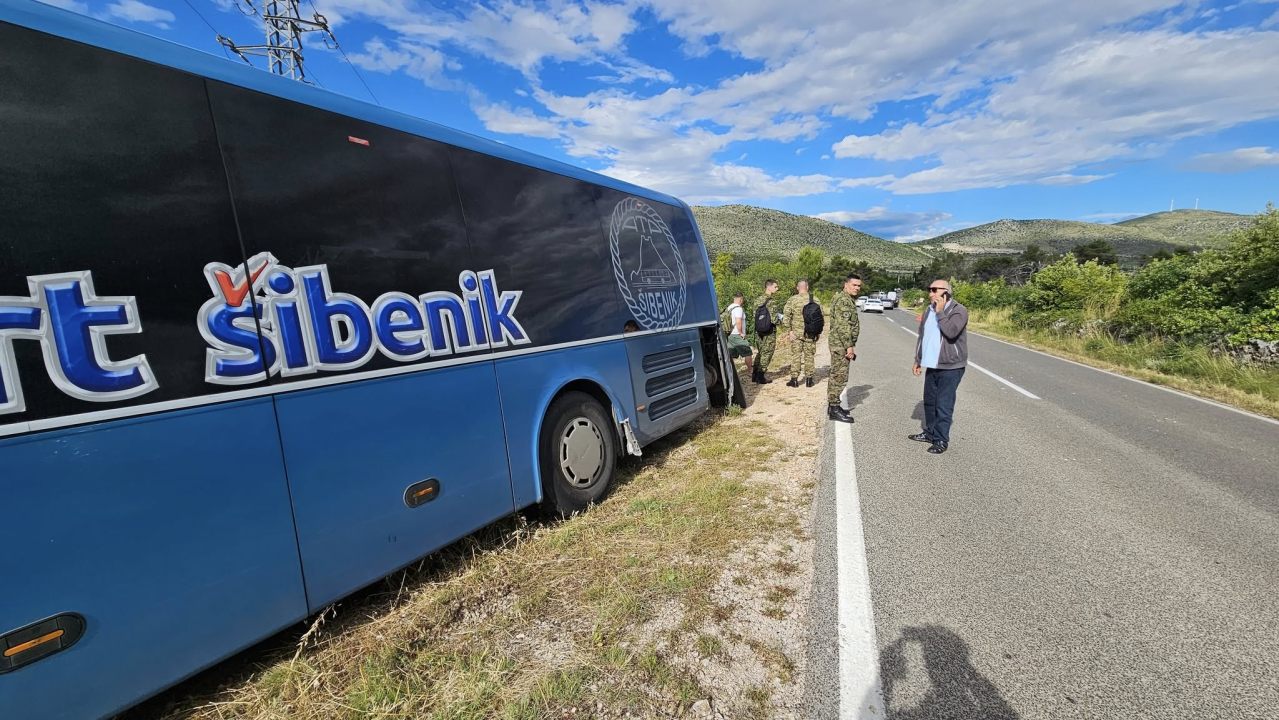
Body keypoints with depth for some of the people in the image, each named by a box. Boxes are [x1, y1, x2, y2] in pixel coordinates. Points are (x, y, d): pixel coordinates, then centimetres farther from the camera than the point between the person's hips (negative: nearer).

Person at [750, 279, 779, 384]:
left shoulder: (758, 299, 8)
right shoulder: (770, 301, -17)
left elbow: (754, 315, 11)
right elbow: (772, 319, -21)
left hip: (758, 331, 7)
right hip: (769, 332, -7)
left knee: (760, 353, 18)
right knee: (766, 354, 3)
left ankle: (755, 375, 20)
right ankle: (761, 377, 6)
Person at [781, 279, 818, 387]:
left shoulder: (792, 300, -3)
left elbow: (786, 316, -8)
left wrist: (788, 331, -3)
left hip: (796, 332, -1)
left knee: (795, 356, 5)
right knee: (809, 356, 10)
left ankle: (794, 379, 6)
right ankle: (809, 379, 14)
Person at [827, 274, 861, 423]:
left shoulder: (849, 300, 19)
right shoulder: (843, 300, -15)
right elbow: (842, 326, -22)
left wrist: (850, 345, 24)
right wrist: (849, 346, -22)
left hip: (842, 345, 11)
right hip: (840, 344, -11)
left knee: (837, 376, 14)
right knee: (839, 377, -8)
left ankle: (833, 406, 22)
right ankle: (834, 409, -4)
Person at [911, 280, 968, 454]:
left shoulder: (958, 310, -11)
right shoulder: (929, 310, 11)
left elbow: (951, 332, -29)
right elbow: (922, 336, 16)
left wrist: (940, 312, -21)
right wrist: (918, 360, 15)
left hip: (950, 366, -7)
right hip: (932, 365, 7)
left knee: (943, 404, -4)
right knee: (929, 401, 15)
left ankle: (942, 440, 5)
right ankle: (930, 433, 28)